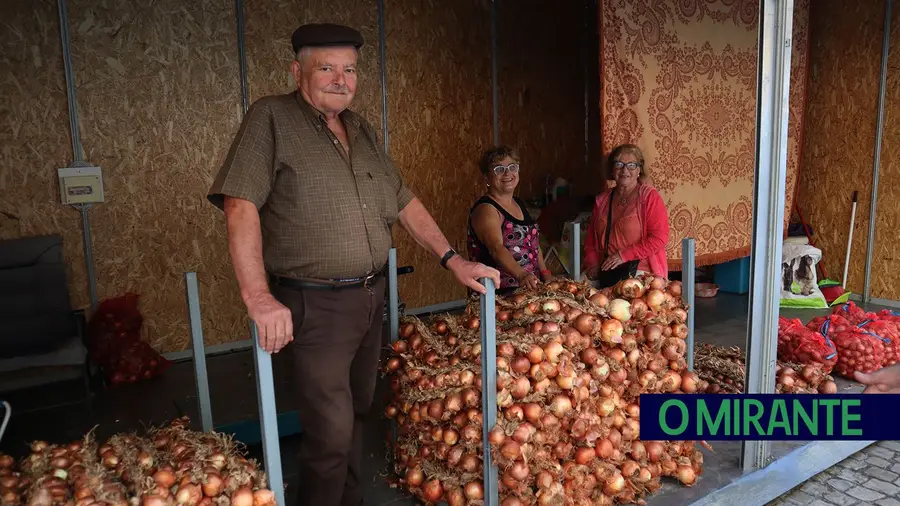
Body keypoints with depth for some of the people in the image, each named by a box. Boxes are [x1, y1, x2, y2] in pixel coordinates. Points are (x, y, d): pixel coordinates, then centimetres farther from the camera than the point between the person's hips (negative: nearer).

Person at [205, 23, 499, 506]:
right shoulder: (271, 118, -7)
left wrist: (453, 260, 10)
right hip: (315, 305, -7)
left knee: (355, 413, 19)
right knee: (332, 431, -5)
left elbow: (404, 202, 17)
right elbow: (241, 206, -17)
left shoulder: (361, 130, 14)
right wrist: (259, 297, -27)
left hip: (371, 298, 7)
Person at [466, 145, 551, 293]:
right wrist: (521, 275, -41)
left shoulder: (519, 204, 16)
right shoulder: (486, 209, -10)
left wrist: (545, 276, 13)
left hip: (531, 288, 7)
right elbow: (496, 248, -26)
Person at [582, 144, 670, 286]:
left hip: (640, 270, -4)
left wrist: (623, 256, -15)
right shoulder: (602, 199, 14)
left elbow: (659, 238, -11)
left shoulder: (649, 197, -2)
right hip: (604, 270, 4)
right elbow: (590, 238, 18)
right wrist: (592, 264, 1)